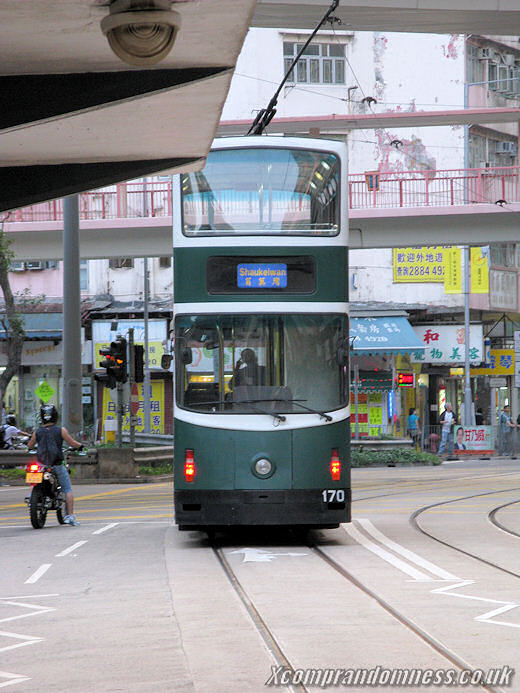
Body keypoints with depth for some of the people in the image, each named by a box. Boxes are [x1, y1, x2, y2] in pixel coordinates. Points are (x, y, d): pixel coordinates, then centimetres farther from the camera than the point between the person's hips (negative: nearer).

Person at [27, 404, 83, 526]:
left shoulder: (37, 432, 1)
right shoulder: (60, 430, -7)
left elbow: (29, 446, 16)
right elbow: (72, 443, -3)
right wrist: (80, 445, 18)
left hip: (42, 464, 3)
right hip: (57, 465, -2)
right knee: (68, 490, 4)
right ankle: (70, 515, -3)